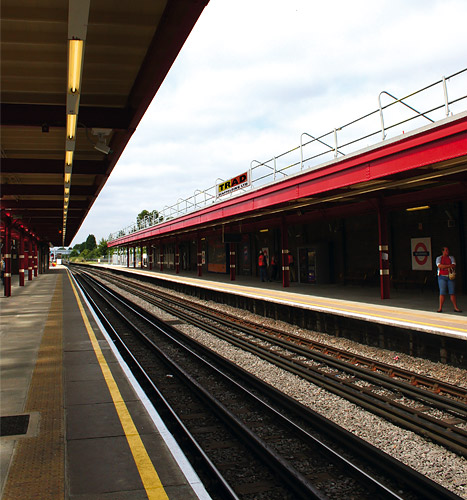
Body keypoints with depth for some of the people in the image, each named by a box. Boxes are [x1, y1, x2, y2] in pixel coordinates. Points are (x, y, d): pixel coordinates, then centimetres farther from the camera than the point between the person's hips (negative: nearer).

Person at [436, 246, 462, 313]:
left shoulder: (451, 258, 11)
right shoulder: (439, 258, 7)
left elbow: (453, 266, -4)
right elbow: (439, 266, -12)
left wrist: (444, 267, -13)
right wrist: (449, 266, -14)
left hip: (450, 277, 2)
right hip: (442, 277, -2)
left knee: (452, 293, -1)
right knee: (442, 293, -7)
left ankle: (456, 308, 4)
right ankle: (440, 308, -2)